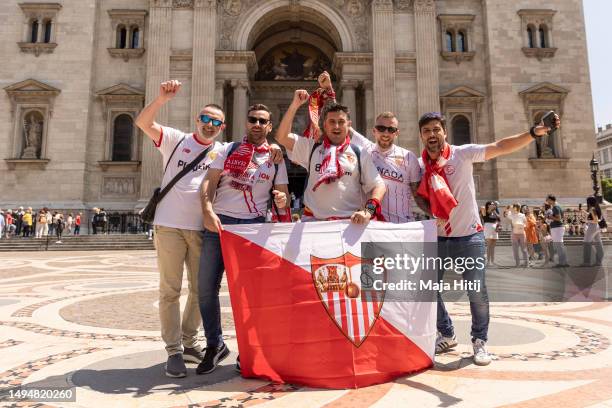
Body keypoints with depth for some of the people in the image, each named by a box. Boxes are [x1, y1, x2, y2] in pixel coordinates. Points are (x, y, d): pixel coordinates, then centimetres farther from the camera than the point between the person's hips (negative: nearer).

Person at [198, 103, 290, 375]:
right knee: (206, 288, 1)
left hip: (253, 225, -1)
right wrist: (208, 211, -15)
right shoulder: (228, 150, 12)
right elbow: (209, 182, 3)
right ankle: (215, 345, 20)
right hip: (218, 222, 1)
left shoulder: (276, 158, 13)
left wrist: (282, 201, -15)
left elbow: (283, 195, 10)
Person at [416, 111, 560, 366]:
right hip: (436, 237, 3)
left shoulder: (462, 154, -7)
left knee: (477, 292, -1)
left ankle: (479, 341, 22)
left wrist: (534, 132, -26)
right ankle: (447, 335, 29)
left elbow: (500, 147, -15)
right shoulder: (419, 165, 1)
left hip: (469, 235, -3)